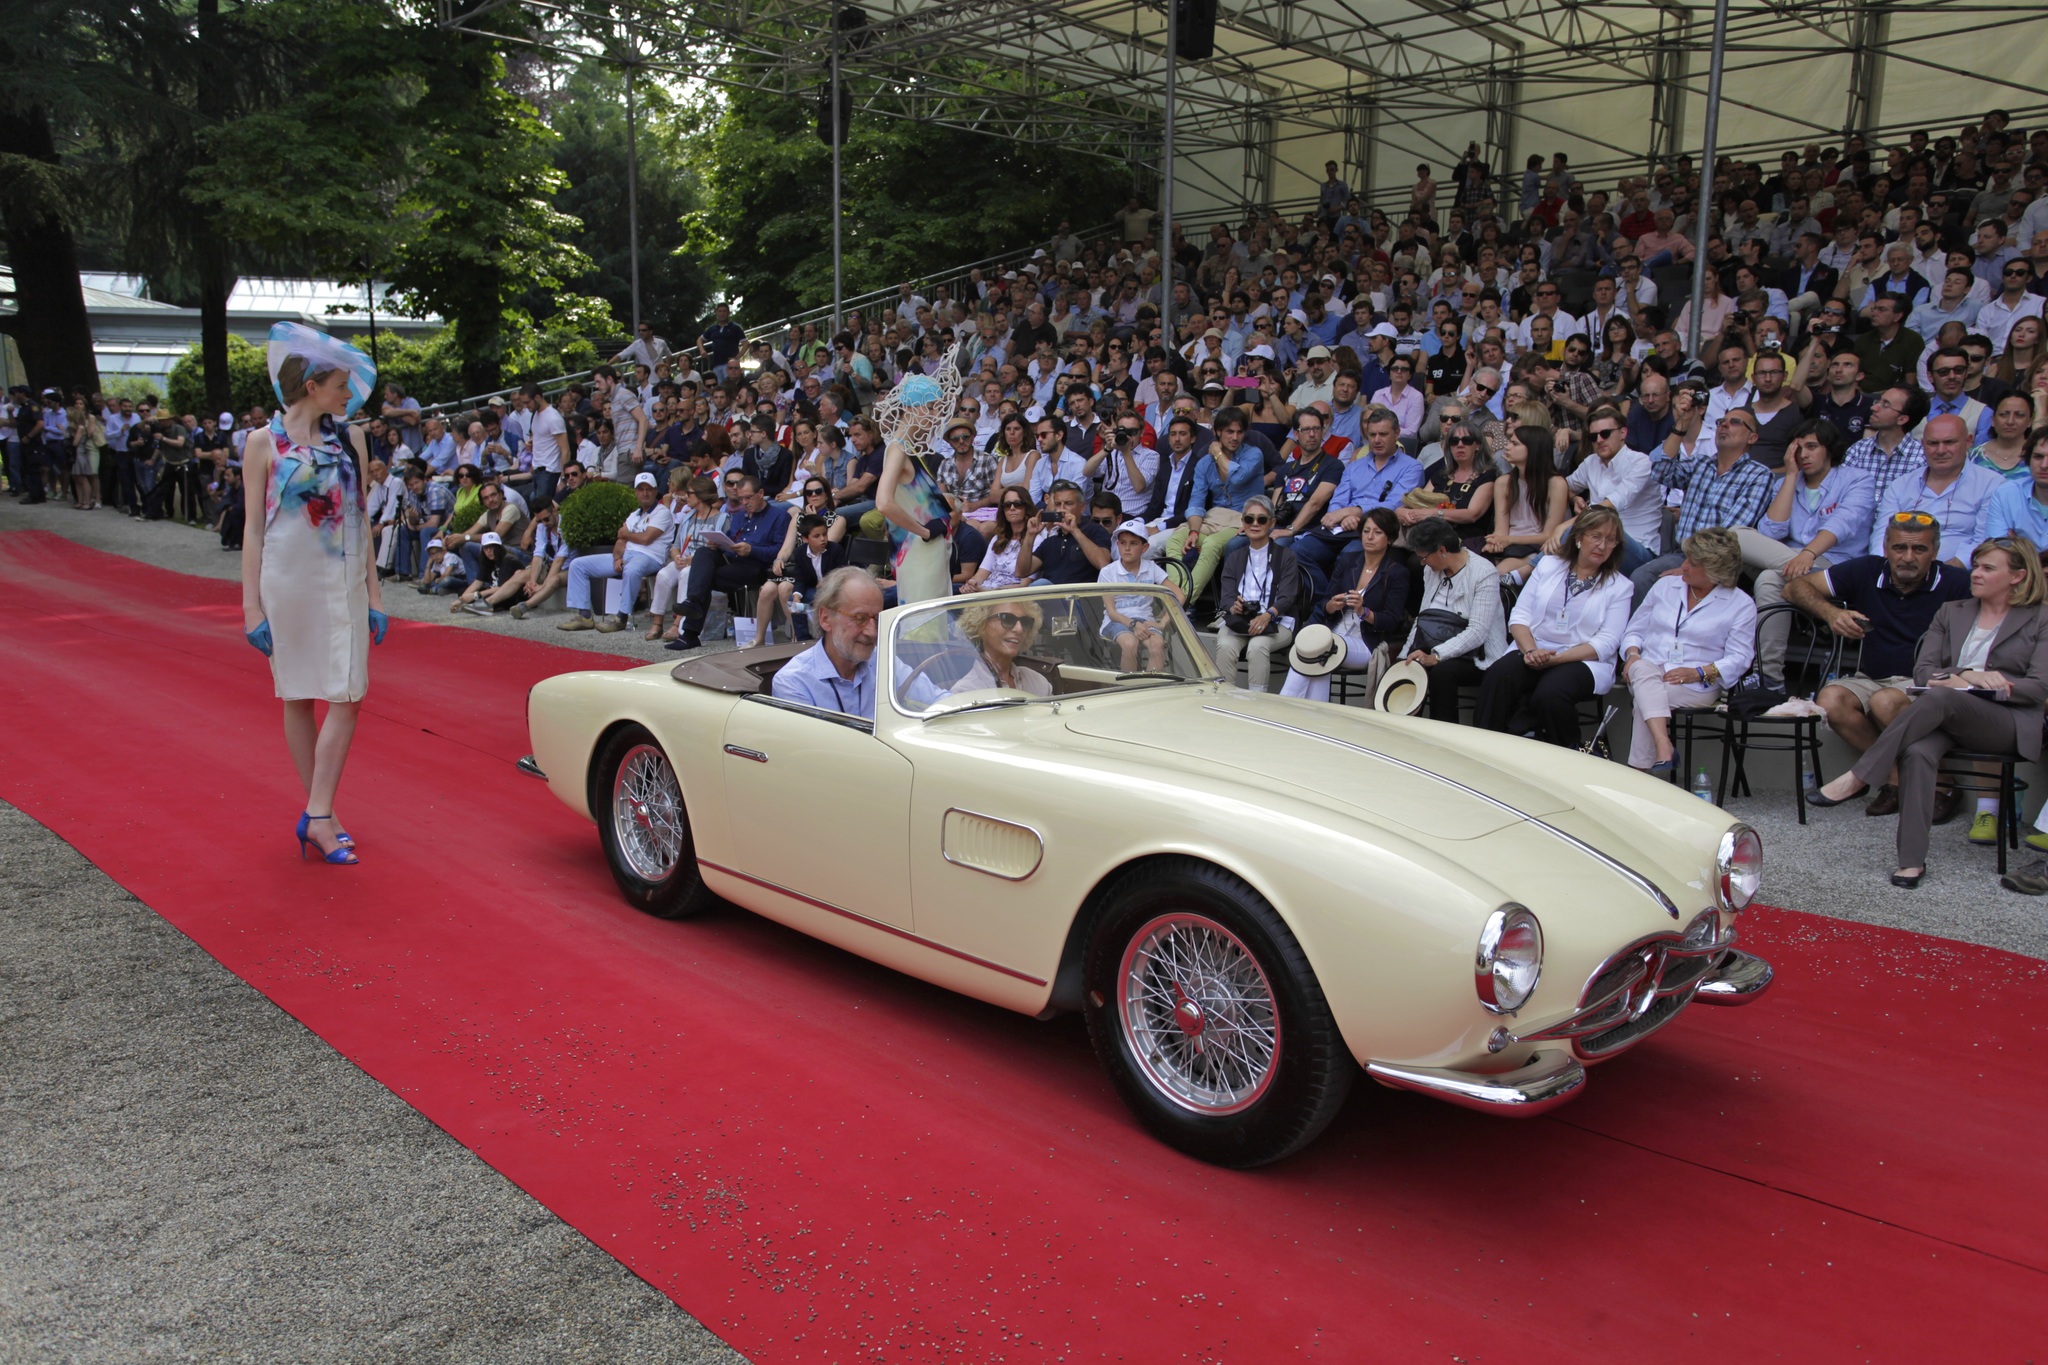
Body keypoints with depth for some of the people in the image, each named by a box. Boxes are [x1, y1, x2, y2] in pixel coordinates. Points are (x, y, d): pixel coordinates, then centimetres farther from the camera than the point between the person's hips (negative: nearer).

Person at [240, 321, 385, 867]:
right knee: (297, 698, 7)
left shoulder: (351, 440, 6)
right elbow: (254, 527, -1)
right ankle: (319, 813, 16)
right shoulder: (264, 442, -2)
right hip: (288, 582, -2)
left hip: (344, 583, 3)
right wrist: (252, 605, -5)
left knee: (346, 697, -7)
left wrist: (373, 592, 8)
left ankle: (317, 815, -3)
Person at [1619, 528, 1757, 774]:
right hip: (1646, 673, 3)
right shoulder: (1665, 585, 18)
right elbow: (1635, 629, 20)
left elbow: (1739, 657, -2)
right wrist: (1632, 653, -2)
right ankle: (1664, 749, -53)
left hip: (1697, 686, -3)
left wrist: (1699, 673, -17)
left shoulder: (1741, 605, 5)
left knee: (1645, 700, -35)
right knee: (1642, 668, -37)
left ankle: (1639, 772, -35)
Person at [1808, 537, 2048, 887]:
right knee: (1917, 752, -34)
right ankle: (1912, 860, -36)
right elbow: (1922, 672, 10)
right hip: (1948, 715, 3)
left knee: (1940, 697, -37)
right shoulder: (1951, 612, 21)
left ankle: (1857, 779, -37)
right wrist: (1966, 675, -12)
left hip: (2008, 724, -3)